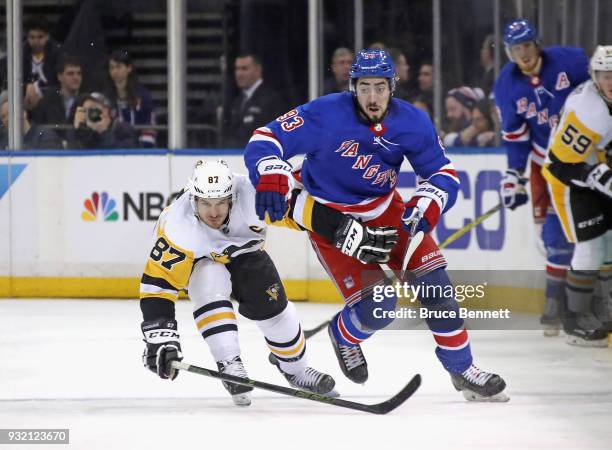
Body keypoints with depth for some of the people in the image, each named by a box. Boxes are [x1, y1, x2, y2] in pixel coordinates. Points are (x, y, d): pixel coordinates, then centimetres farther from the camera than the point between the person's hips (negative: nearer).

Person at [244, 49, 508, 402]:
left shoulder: (413, 122, -13)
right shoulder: (327, 115, -26)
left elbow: (443, 173, -4)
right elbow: (265, 139, -24)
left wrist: (427, 205, -25)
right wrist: (271, 180, -44)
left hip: (383, 208, 5)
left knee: (434, 282, -4)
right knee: (378, 307, -16)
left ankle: (462, 369, 14)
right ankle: (344, 334, 20)